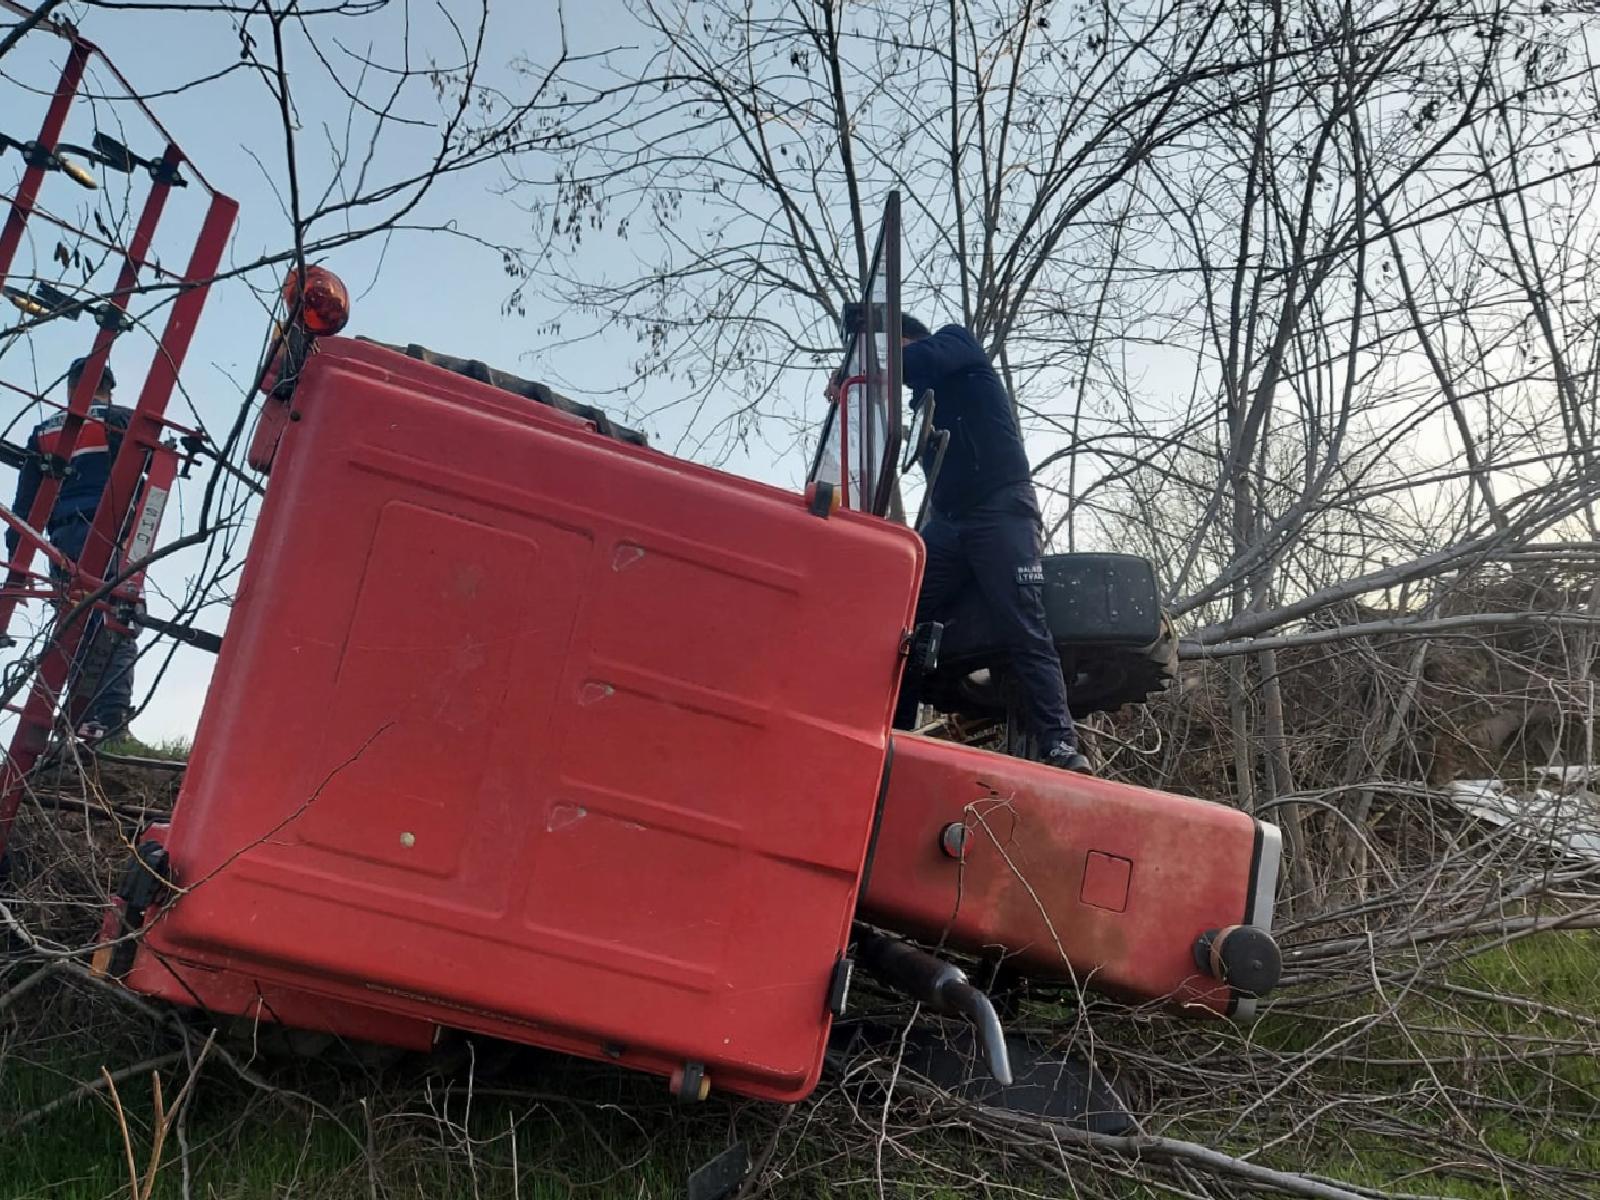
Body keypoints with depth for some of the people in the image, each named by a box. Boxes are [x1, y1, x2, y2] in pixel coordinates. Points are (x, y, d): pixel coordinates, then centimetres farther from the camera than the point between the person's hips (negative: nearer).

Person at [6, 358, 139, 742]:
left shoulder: (44, 433, 22)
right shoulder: (121, 420, 10)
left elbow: (25, 501, 16)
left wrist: (17, 557, 14)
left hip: (64, 538, 4)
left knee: (77, 627, 5)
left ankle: (82, 714, -5)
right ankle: (110, 711, -25)